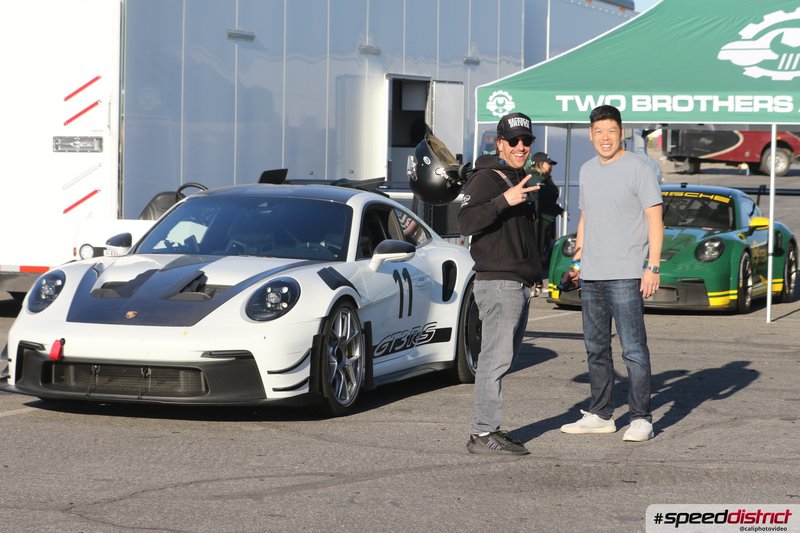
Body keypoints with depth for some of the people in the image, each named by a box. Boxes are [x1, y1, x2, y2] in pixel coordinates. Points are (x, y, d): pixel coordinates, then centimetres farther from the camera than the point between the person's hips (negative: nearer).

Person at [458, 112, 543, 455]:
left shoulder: (518, 180, 20)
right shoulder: (487, 178, -10)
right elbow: (466, 222, -24)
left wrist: (535, 273, 28)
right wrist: (504, 201, -33)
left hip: (519, 284, 10)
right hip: (498, 283, -10)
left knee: (502, 357, 11)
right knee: (496, 358, -13)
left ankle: (489, 429, 15)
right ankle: (483, 434, -13)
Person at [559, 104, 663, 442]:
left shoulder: (637, 168, -6)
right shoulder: (587, 170, 16)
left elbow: (654, 219, -8)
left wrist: (653, 267, -15)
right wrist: (578, 258, 16)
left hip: (625, 275, -7)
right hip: (591, 276, 7)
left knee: (633, 349, -8)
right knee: (596, 348, 12)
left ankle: (641, 419, -7)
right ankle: (601, 415, 20)